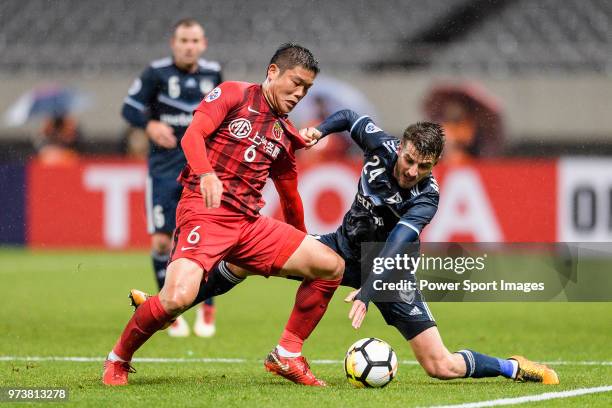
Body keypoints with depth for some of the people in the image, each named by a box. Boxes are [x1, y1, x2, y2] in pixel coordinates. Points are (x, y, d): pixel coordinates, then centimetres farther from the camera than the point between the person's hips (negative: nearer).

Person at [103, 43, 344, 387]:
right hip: (205, 210, -7)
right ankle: (118, 361, -2)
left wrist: (300, 241, 33)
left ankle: (287, 356, 4)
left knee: (331, 265, -6)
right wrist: (206, 174, -27)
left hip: (250, 223, 7)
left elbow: (290, 197, 30)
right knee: (178, 298, -29)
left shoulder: (285, 134, 21)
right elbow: (192, 135, -9)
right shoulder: (233, 94, 4)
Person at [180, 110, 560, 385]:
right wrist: (319, 130, -12)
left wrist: (367, 292, -51)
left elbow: (395, 247, -41)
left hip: (389, 269, -4)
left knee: (442, 367, -10)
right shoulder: (382, 145, -18)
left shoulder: (427, 198, -29)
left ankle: (514, 368, 13)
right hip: (345, 247, 4)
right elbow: (350, 117, 4)